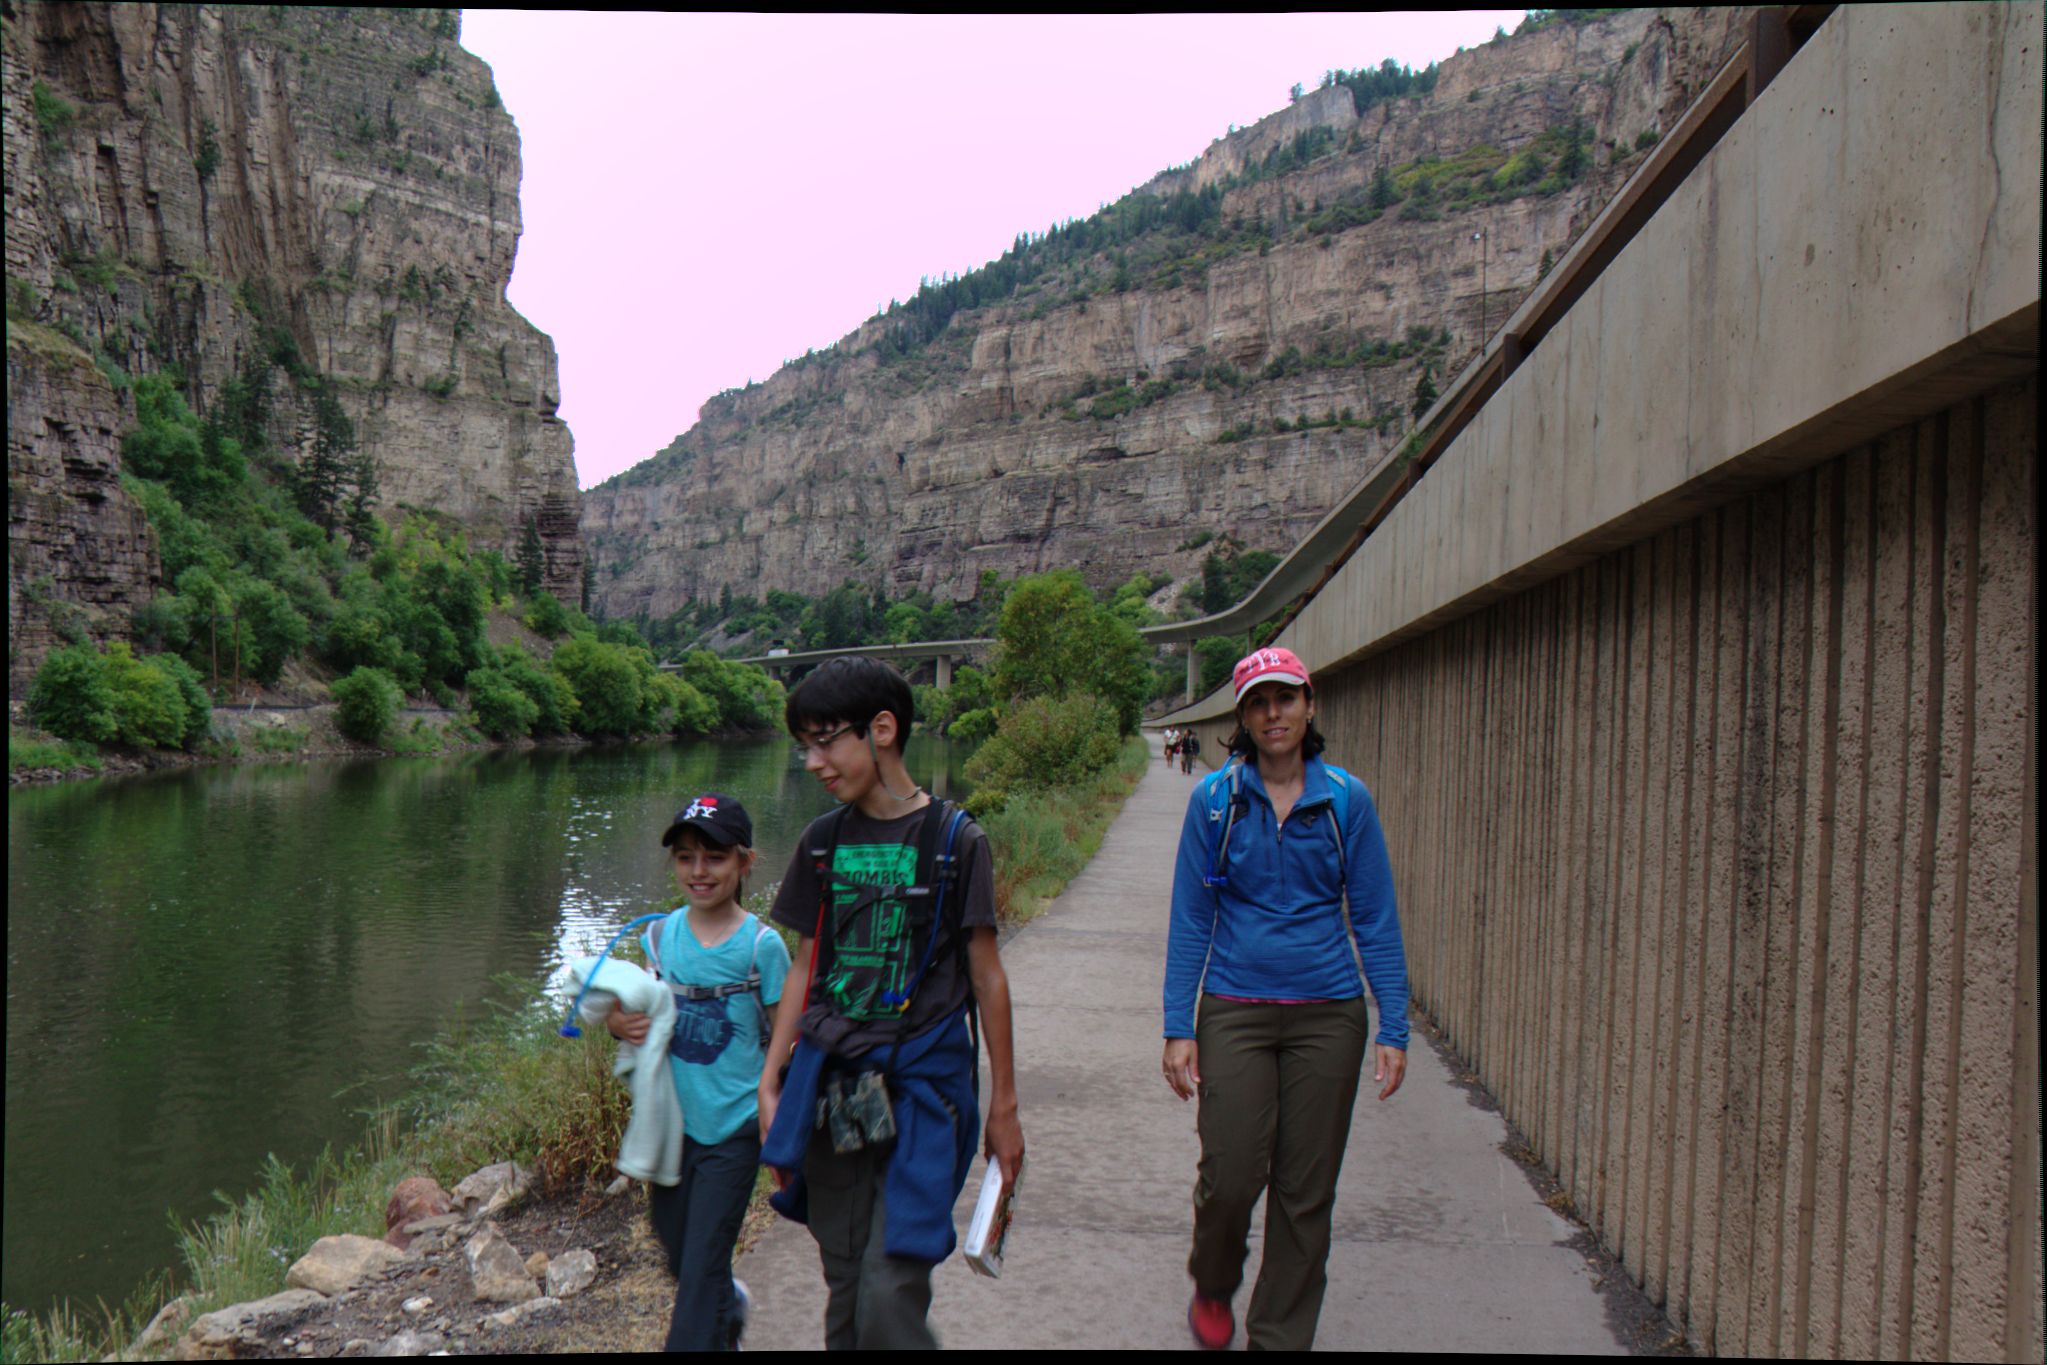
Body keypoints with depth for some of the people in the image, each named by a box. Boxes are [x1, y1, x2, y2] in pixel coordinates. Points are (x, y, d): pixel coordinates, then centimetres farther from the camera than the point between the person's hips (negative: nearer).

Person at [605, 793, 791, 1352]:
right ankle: (730, 1307, 49)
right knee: (678, 1252, 20)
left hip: (733, 1126, -5)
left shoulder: (761, 944, -12)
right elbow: (646, 1009, 11)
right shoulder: (660, 935, -1)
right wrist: (617, 1023, -10)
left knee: (703, 1261, -2)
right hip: (673, 1121, 5)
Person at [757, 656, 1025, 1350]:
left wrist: (1004, 1104, 1)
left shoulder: (954, 840, -5)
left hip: (921, 1081, -4)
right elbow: (807, 971, 12)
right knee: (843, 1288, 12)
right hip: (831, 1080, 4)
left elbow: (986, 976, -1)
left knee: (888, 1296, -10)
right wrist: (771, 1079, 7)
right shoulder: (823, 842, 7)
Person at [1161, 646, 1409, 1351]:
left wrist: (1394, 1030, 0)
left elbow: (1375, 920, 4)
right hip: (1236, 1010, -1)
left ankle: (1281, 1335, 27)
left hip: (1327, 1015, 1)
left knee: (1306, 1190, 7)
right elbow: (1190, 918, 2)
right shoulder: (1215, 798, -1)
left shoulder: (1346, 799, 0)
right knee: (1231, 1176, -4)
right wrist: (1179, 1028, -2)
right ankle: (1213, 1286, 29)